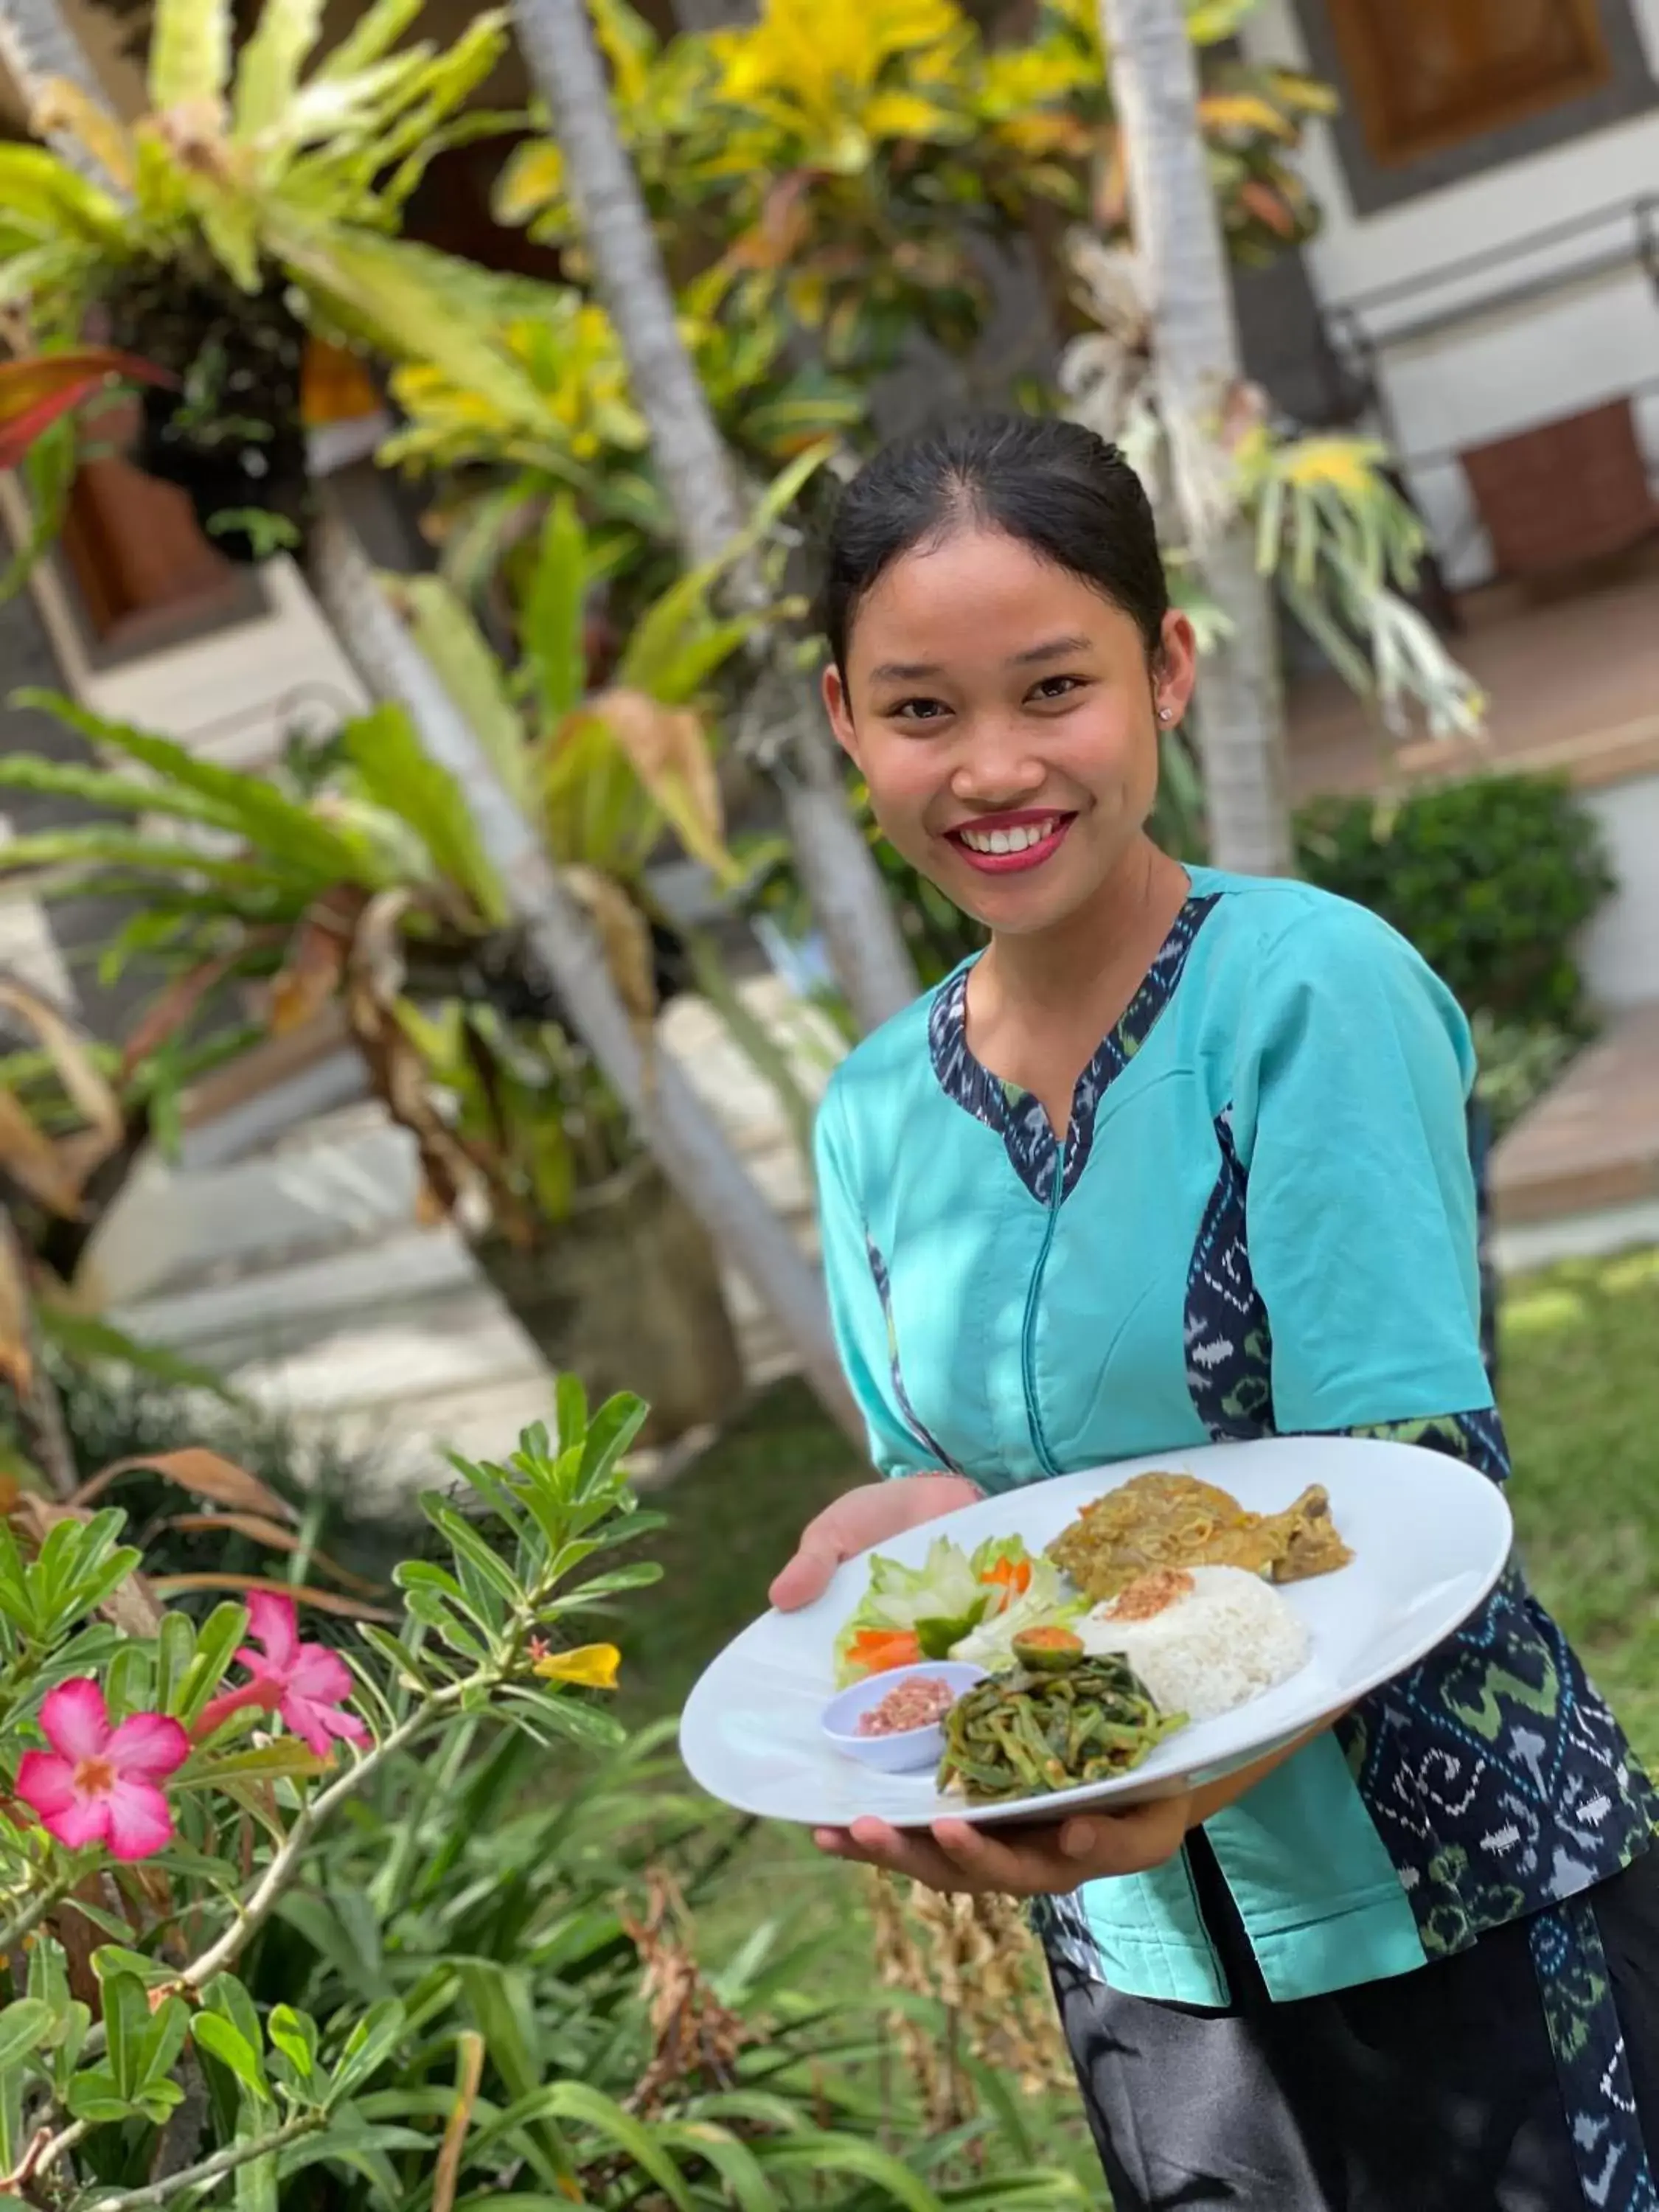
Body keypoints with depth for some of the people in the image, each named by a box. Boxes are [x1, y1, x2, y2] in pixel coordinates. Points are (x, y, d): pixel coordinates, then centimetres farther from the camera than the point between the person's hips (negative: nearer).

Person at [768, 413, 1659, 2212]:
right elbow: (936, 1488, 8)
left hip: (1456, 1910, -4)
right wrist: (902, 1529, -16)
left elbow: (1416, 1485, -21)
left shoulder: (1314, 986, -17)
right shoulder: (874, 1116, -1)